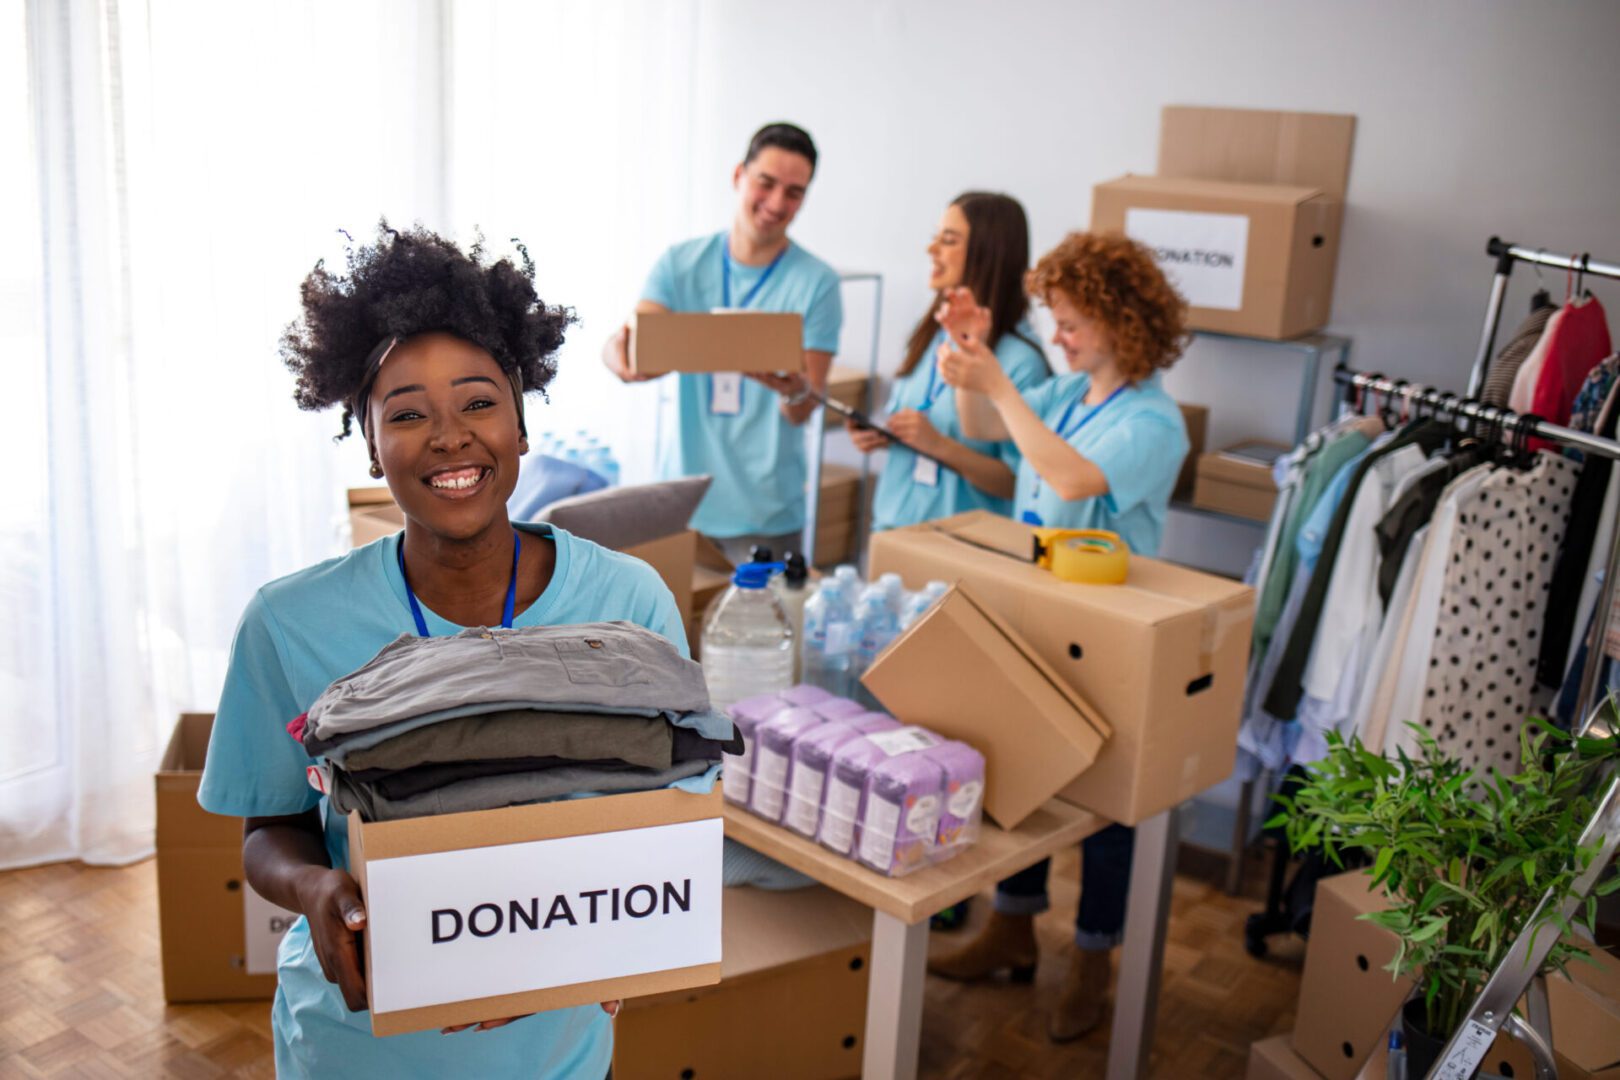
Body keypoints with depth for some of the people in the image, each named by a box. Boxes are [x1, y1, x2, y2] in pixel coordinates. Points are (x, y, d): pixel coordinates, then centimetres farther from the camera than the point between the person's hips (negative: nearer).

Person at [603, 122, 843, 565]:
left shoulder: (816, 283, -5)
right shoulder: (680, 263, 2)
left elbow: (802, 412, -9)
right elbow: (625, 342, -10)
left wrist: (794, 390, -32)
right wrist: (623, 355, -34)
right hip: (680, 499, 2)